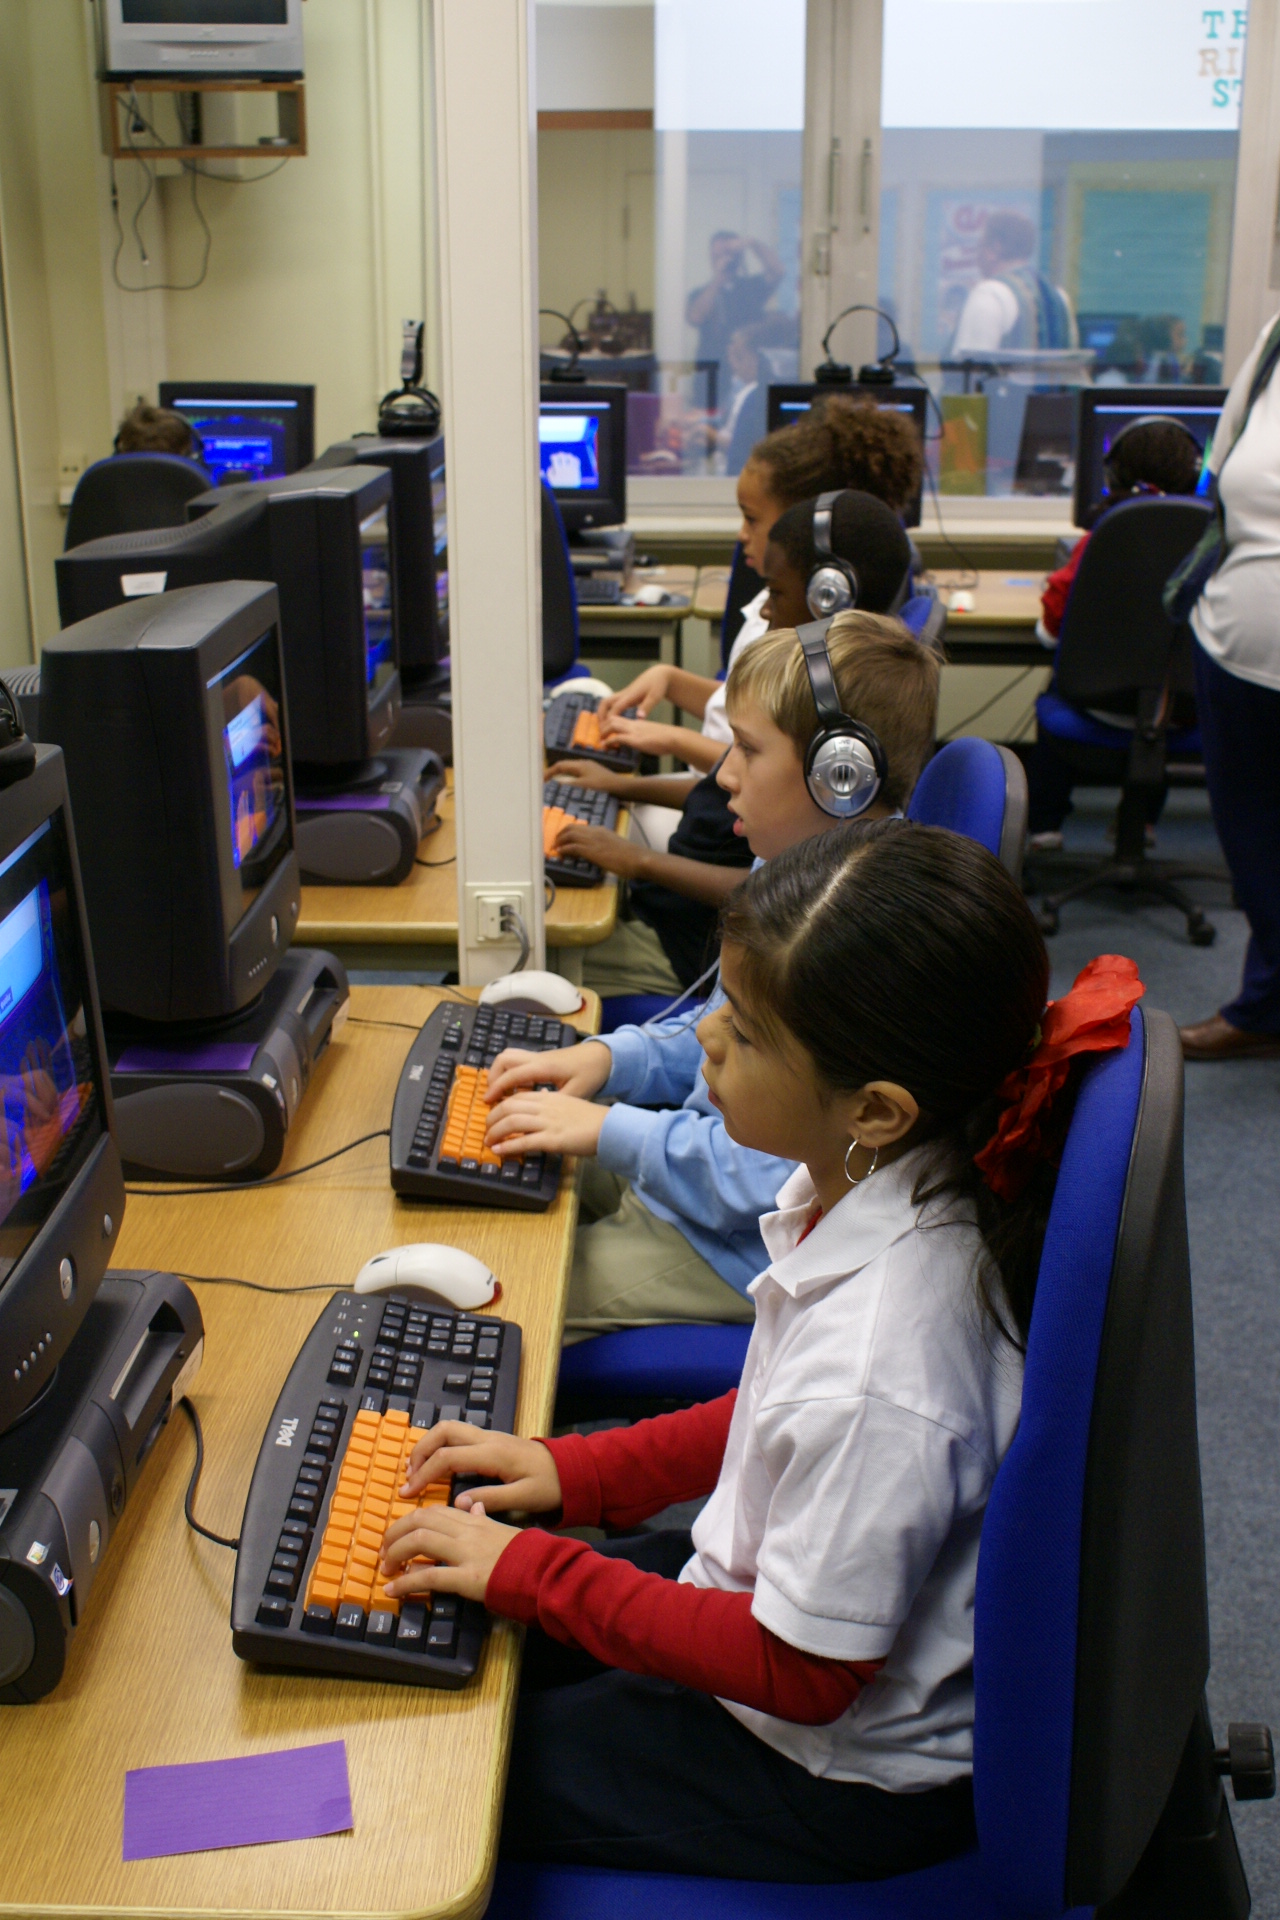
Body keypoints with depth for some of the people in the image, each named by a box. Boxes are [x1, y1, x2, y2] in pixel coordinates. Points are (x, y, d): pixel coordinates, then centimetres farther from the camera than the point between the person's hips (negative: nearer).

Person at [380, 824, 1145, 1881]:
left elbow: (802, 1671, -24)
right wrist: (575, 1470, 3)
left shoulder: (874, 1377, -38)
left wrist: (532, 1569, -17)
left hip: (845, 1774, -7)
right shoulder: (873, 1181, -13)